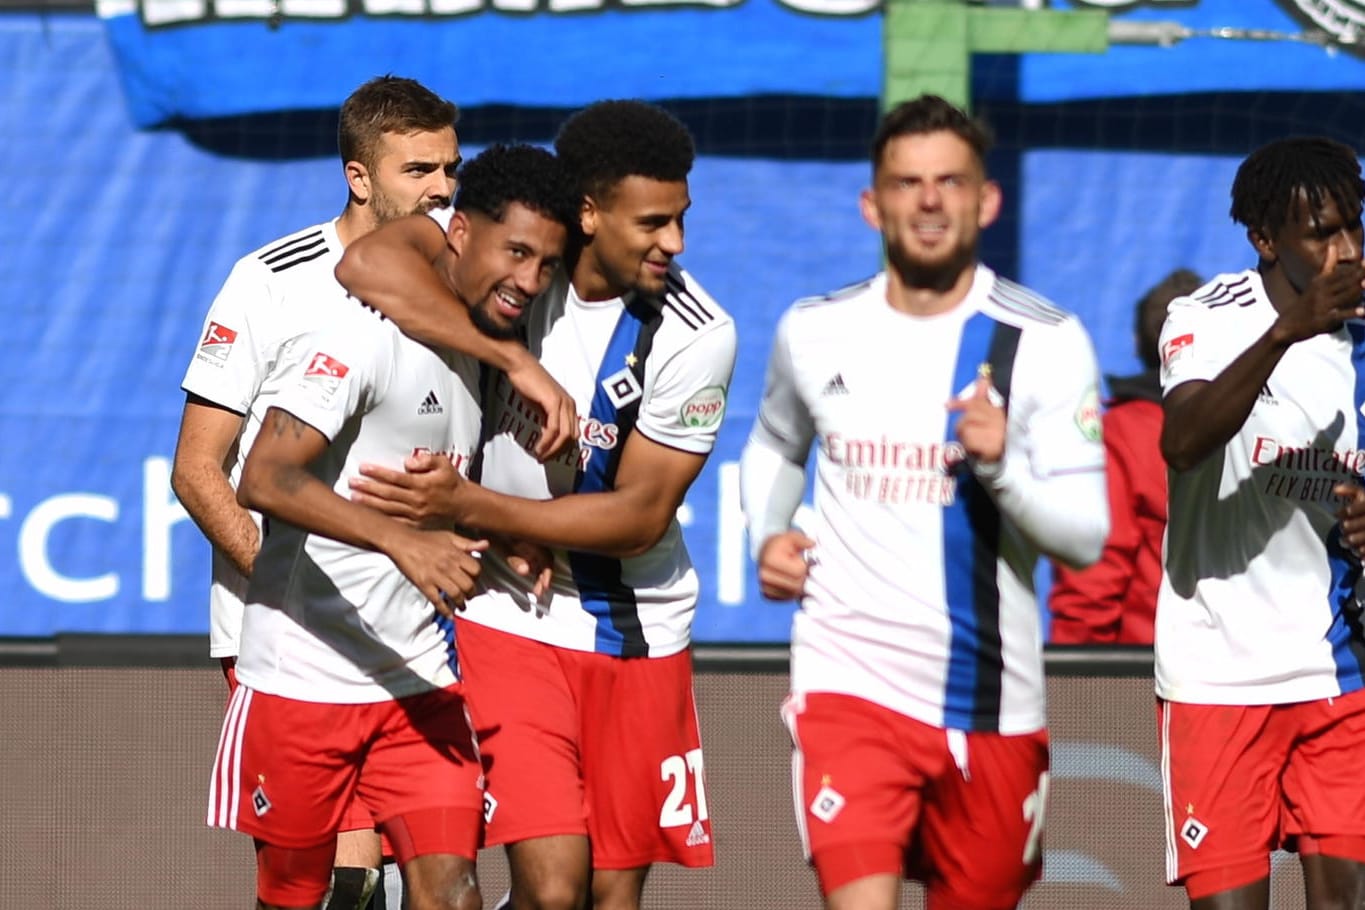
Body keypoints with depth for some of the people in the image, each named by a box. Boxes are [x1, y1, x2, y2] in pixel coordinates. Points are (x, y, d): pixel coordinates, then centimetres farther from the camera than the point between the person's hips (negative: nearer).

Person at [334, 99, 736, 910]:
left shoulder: (697, 337, -13)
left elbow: (640, 517, -14)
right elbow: (370, 262, -29)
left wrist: (465, 506, -23)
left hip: (638, 632, 1)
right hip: (515, 622, -1)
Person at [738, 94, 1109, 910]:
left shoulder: (1048, 345, -4)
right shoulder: (814, 333, 4)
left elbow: (1087, 537, -9)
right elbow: (775, 447, 27)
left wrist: (1002, 468, -26)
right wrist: (768, 535, 7)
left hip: (993, 704, 0)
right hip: (849, 684, 0)